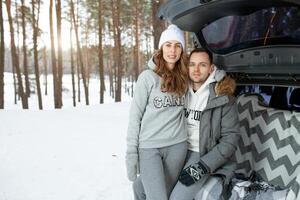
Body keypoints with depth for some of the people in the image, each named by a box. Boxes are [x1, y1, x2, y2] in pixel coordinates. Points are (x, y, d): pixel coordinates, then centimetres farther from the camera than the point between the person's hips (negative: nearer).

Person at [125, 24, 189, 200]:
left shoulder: (185, 77, 7)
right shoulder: (148, 77, -4)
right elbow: (135, 115, -4)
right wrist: (131, 152, -6)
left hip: (177, 146, 4)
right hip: (149, 147, -4)